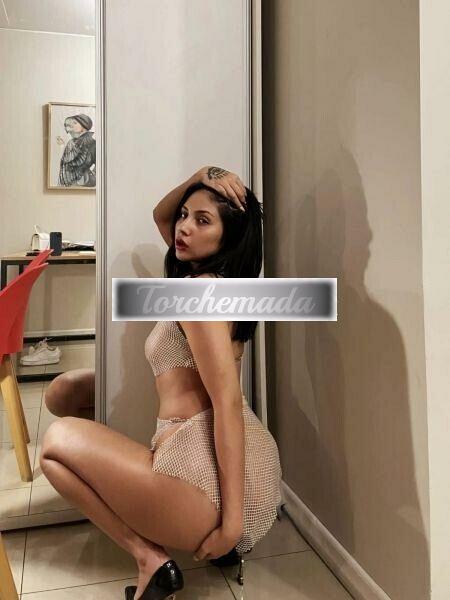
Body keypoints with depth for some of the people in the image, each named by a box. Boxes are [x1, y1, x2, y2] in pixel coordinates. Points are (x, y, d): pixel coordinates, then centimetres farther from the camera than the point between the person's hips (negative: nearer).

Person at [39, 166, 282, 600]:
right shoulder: (218, 276, 13)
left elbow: (228, 402, -20)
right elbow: (160, 216, 26)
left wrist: (231, 522, -20)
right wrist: (200, 178, 7)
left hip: (208, 467, -9)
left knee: (58, 439, 3)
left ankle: (150, 560, -3)